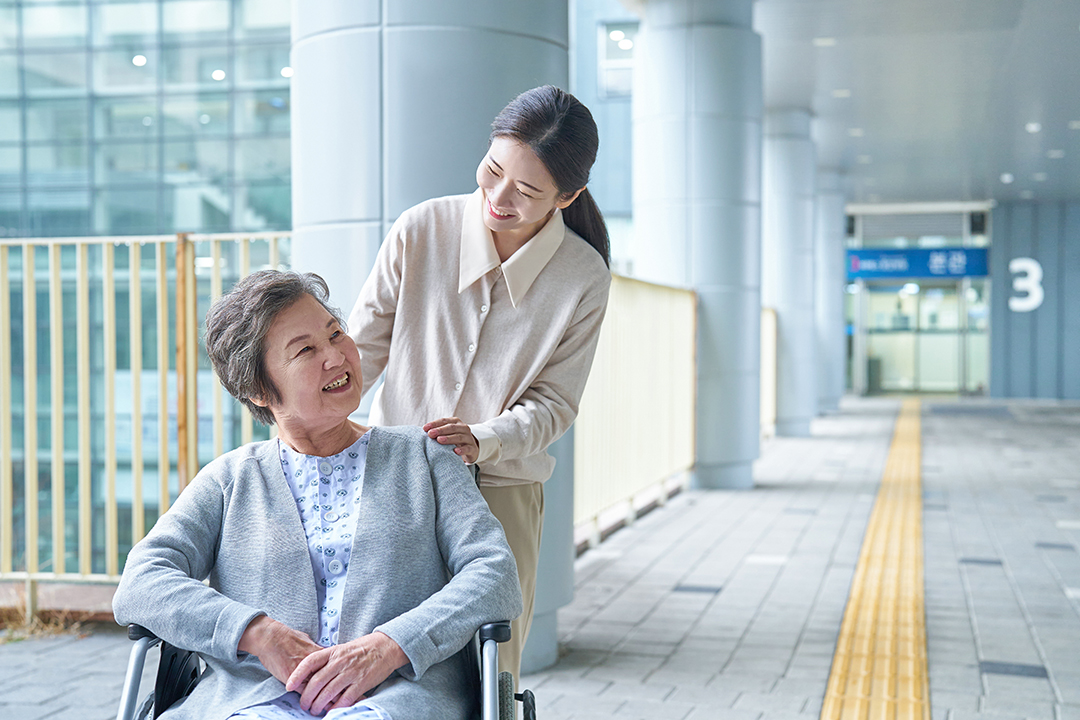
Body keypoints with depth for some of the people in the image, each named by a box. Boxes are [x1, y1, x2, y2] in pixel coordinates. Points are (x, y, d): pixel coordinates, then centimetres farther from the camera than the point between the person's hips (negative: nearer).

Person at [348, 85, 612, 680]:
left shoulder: (583, 279, -9)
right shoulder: (421, 230, -9)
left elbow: (553, 404, -4)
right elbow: (362, 347, 0)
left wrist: (481, 441, -22)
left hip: (500, 489, 0)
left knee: (488, 673, 3)